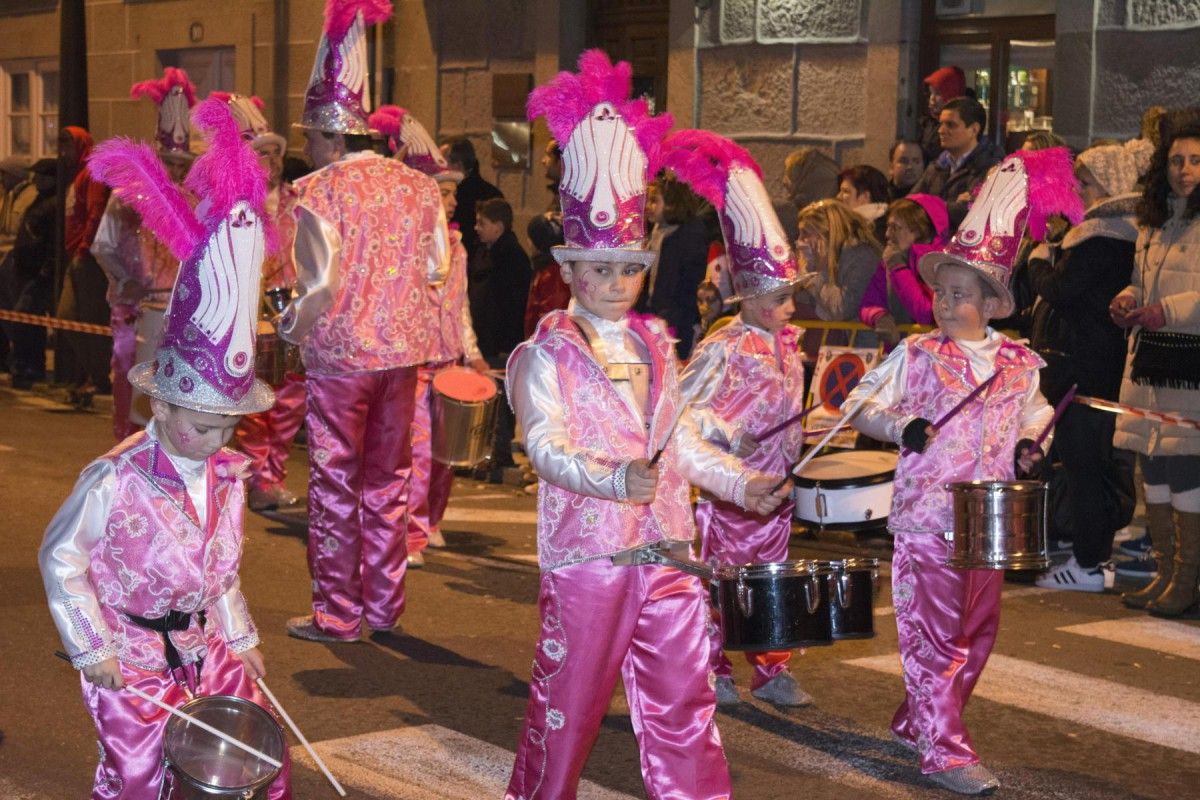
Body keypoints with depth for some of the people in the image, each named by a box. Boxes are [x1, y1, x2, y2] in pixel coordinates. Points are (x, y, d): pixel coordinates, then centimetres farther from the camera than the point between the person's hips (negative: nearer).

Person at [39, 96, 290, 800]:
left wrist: (241, 638, 12)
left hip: (209, 646, 5)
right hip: (132, 657, -5)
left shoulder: (226, 476, -1)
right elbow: (61, 557, -11)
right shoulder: (115, 481, -21)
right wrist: (91, 646, -10)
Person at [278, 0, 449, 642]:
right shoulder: (415, 184, 3)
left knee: (336, 482, 5)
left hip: (339, 351, -5)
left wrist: (291, 327, -1)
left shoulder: (318, 191, -13)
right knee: (388, 479, 15)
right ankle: (384, 605, 22)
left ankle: (336, 614, 10)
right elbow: (437, 266, 8)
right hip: (403, 347, 5)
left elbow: (320, 283, -18)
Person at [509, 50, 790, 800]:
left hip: (666, 547, 5)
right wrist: (615, 479, -37)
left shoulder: (656, 345, 11)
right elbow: (546, 444, -21)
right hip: (586, 550, -5)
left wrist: (739, 482, 3)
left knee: (684, 703, 8)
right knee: (569, 705, 7)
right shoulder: (547, 355, -7)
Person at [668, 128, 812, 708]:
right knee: (718, 575, 4)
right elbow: (684, 403, -20)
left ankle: (772, 670, 21)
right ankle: (715, 670, 15)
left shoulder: (787, 344, 7)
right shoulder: (725, 348, -16)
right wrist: (728, 435, -27)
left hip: (774, 482, 7)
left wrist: (793, 449, 13)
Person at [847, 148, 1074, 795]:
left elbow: (1032, 414, 21)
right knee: (935, 636, -4)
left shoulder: (1019, 363, 5)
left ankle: (916, 721, 30)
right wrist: (901, 426, -18)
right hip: (926, 517, -4)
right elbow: (861, 405, 0)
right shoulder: (917, 355, -4)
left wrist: (1028, 446, 0)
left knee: (977, 633, 13)